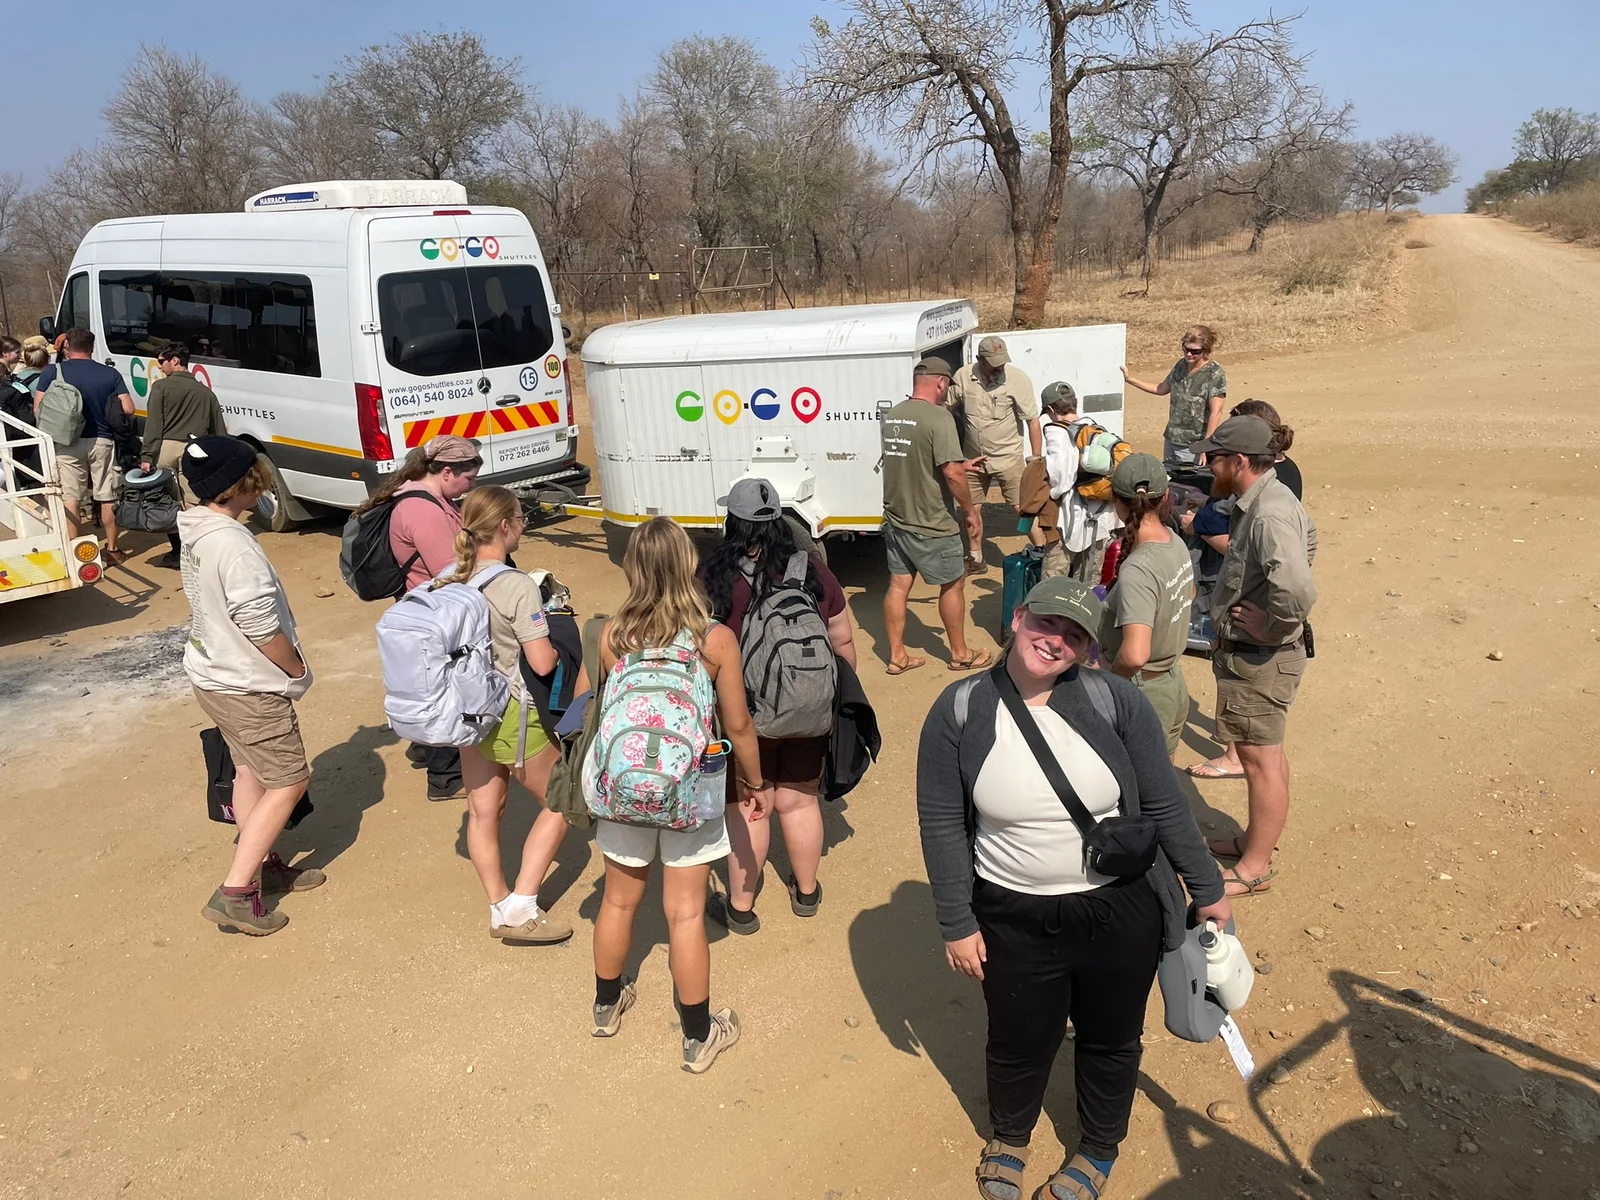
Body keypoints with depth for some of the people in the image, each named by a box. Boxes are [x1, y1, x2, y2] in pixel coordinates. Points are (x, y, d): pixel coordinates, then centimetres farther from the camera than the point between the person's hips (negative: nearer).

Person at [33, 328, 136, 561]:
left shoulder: (52, 371, -3)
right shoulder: (110, 373, -1)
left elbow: (38, 409, -6)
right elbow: (128, 409, -7)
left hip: (68, 442, -1)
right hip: (102, 441, 1)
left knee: (71, 497, 6)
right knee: (107, 497, 10)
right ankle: (112, 549, 17)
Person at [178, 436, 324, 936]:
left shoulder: (197, 531, 3)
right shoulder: (232, 543, -27)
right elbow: (259, 625, -26)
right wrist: (297, 669, -10)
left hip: (212, 674, 10)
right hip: (247, 687, -10)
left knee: (249, 769, 22)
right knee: (288, 780, 1)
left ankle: (263, 865, 37)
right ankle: (235, 893, 3)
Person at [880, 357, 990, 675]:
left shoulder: (891, 416, 5)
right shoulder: (938, 417, -19)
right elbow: (951, 474, -23)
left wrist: (962, 466, 23)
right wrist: (971, 512, -10)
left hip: (895, 521, 7)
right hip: (931, 525, -7)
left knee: (898, 585, 13)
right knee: (953, 585, 11)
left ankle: (897, 656, 20)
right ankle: (960, 654, 24)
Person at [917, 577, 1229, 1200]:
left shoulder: (1115, 701, -15)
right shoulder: (959, 712, -13)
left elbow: (1165, 806, -5)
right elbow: (942, 824, -7)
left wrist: (1207, 889, 4)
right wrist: (957, 923, -5)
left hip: (1121, 913, 0)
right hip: (1014, 921, 0)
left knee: (1110, 1041, 22)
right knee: (1019, 1044, 20)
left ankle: (1099, 1150, 52)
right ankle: (1008, 1138, 53)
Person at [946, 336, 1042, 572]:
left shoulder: (1017, 379, -15)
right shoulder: (963, 376, -8)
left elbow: (1033, 421, -11)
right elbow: (946, 409, 6)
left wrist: (1035, 460, -12)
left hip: (1008, 458, -4)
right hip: (973, 458, 4)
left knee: (1022, 508, -4)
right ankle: (976, 559, 29)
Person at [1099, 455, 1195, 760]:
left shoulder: (1137, 570, -29)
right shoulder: (1176, 543, -3)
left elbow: (1134, 655, -38)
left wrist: (1111, 678, -18)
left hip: (1140, 692, -8)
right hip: (1174, 684, 8)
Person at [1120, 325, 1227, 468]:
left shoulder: (1215, 373, -12)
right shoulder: (1181, 365, 8)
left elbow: (1216, 413, -16)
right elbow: (1162, 389, 23)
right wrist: (1129, 379, 19)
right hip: (1170, 442, 7)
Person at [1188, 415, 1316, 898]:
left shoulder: (1268, 515, -27)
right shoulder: (1269, 499, 5)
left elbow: (1298, 593, -41)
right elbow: (1307, 541, 26)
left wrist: (1270, 626, -23)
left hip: (1259, 658, -10)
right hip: (1253, 654, 10)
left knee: (1260, 758, 3)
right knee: (1264, 752, 22)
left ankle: (1255, 867, 18)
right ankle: (1257, 839, 39)